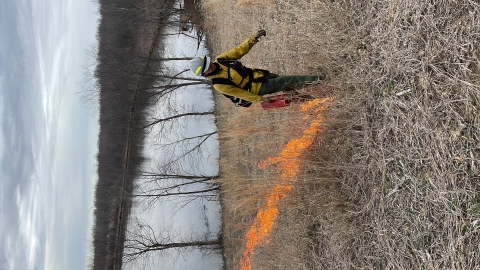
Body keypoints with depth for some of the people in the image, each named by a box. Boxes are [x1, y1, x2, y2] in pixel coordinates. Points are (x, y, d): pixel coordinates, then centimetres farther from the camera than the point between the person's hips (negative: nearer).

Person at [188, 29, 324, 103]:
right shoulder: (219, 84, -25)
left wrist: (253, 38, -20)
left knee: (284, 82, 13)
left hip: (255, 74, 6)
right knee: (289, 80, -7)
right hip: (259, 87, -6)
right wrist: (259, 99, -14)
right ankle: (315, 79, 9)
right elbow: (238, 93, -19)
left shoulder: (219, 60, -8)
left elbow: (239, 51, -7)